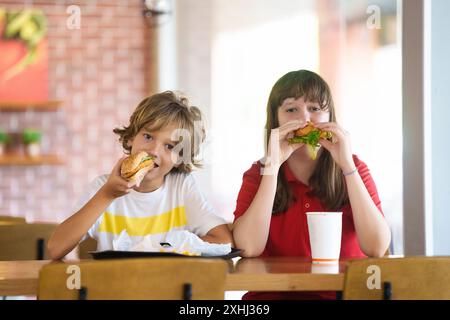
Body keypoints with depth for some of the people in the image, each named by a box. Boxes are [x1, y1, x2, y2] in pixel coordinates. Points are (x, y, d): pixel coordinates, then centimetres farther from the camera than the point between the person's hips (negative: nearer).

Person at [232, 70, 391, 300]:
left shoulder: (353, 169, 4)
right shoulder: (257, 175, 4)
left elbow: (377, 248, -11)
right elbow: (249, 248, -13)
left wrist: (347, 165, -15)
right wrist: (273, 164, -15)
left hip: (344, 292, 1)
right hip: (274, 294, 0)